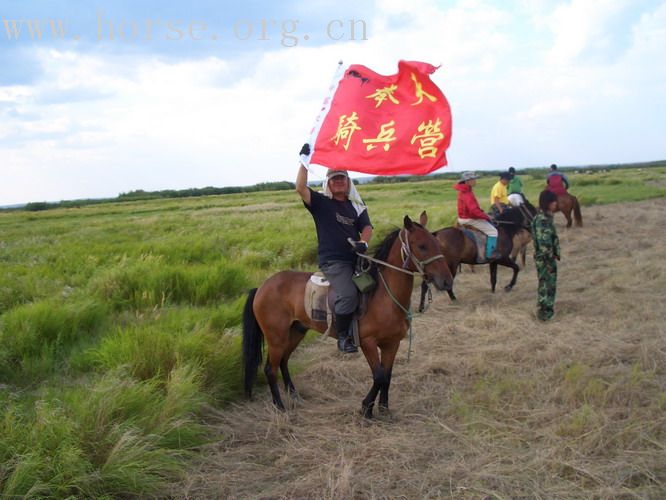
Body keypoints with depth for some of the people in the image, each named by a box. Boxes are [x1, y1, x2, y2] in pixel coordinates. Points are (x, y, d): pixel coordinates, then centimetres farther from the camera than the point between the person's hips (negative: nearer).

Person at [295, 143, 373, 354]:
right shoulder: (320, 202, 4)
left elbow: (367, 227, 5)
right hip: (333, 261, -5)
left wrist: (363, 242, -17)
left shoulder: (356, 206, 16)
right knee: (348, 294, -27)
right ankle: (343, 336, -9)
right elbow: (300, 188, -12)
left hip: (357, 258, 6)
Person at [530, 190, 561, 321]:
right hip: (544, 258, -9)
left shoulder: (546, 217, 7)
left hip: (548, 257, 9)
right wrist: (550, 259, -21)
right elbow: (543, 243, -26)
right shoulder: (542, 220, -24)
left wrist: (554, 255, 18)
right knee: (545, 284, 2)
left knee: (549, 284, 18)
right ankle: (543, 312, 12)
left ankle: (546, 309, 30)